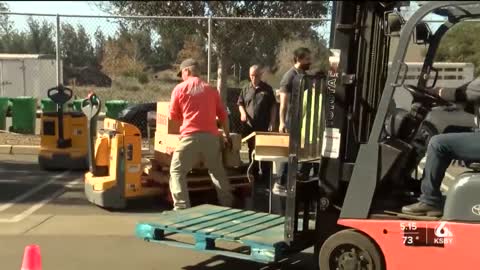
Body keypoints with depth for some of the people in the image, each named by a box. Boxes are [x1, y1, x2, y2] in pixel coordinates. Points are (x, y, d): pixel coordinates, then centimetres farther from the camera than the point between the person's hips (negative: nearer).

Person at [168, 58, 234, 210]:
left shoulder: (180, 89, 4)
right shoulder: (211, 89, 13)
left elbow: (173, 116, 11)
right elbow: (223, 115, 13)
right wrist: (227, 135, 23)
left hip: (190, 136, -4)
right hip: (211, 136, 4)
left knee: (177, 171, 5)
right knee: (217, 171, 19)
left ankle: (181, 208, -5)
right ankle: (227, 205, 24)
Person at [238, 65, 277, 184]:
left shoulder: (267, 89, 1)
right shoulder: (246, 89, 7)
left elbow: (273, 106, 1)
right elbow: (240, 103, 13)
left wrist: (272, 123, -6)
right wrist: (243, 113, -8)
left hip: (264, 126, -3)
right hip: (250, 126, 3)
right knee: (252, 151, 12)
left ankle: (266, 176, 10)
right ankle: (254, 175, 23)